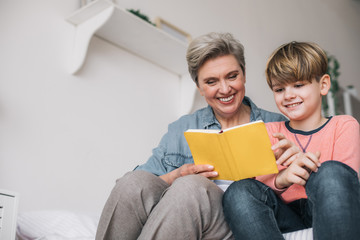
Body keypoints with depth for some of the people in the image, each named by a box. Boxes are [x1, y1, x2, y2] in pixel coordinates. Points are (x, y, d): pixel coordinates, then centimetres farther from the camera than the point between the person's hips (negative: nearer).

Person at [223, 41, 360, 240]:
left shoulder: (344, 126, 9)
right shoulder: (268, 132, 15)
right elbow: (259, 184, 2)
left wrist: (301, 161, -20)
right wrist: (281, 179, -22)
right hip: (286, 217, 2)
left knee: (331, 171, -33)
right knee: (239, 191, -27)